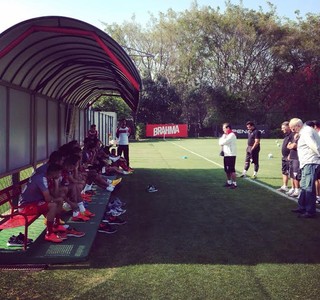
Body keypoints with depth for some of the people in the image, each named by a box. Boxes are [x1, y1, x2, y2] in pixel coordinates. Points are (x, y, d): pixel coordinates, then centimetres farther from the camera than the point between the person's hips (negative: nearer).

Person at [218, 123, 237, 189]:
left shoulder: (231, 135, -15)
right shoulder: (225, 135, 15)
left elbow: (223, 142, -20)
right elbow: (220, 143, 12)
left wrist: (221, 139, 0)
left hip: (231, 155, -9)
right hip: (226, 154, 9)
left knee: (231, 170, -8)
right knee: (227, 170, 14)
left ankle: (234, 183, -3)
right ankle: (229, 182, 24)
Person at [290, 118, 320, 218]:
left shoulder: (306, 132, -15)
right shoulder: (305, 131, 17)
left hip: (310, 164, -11)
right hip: (307, 164, 11)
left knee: (308, 187, -8)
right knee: (304, 186, 17)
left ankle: (310, 212, -3)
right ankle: (302, 207, 26)